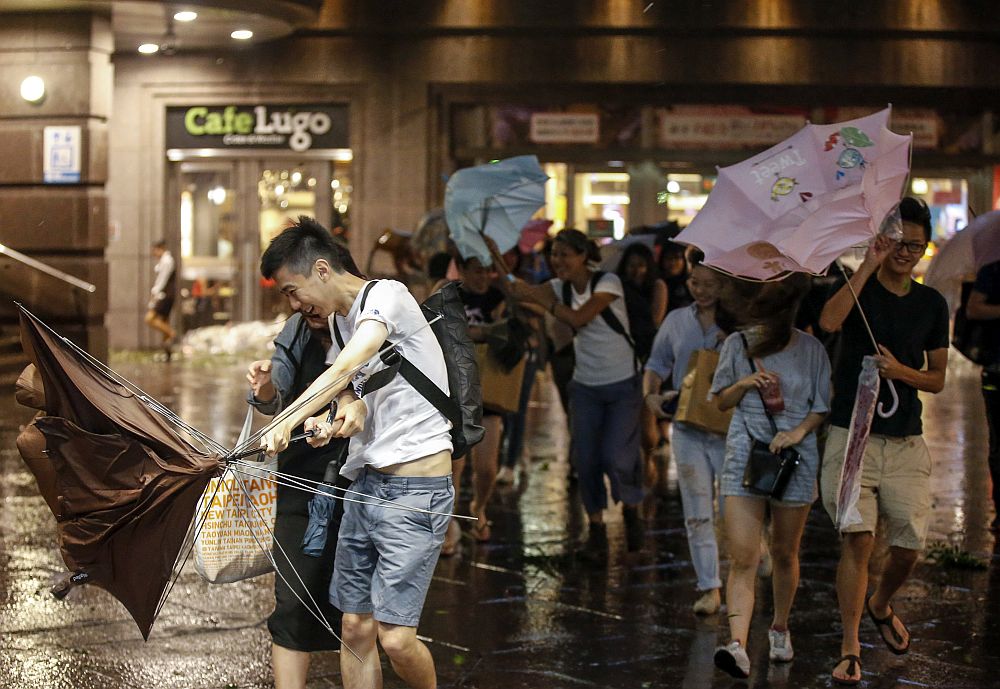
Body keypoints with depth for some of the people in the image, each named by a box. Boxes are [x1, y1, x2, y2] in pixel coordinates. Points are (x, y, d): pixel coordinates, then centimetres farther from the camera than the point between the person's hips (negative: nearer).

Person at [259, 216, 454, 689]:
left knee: (394, 636, -11)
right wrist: (347, 413, -17)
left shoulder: (386, 295, -10)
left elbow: (346, 368, -24)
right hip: (365, 485, 8)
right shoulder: (337, 321, 16)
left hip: (416, 490, -8)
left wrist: (284, 423, -29)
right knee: (355, 629, 6)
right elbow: (350, 389, 7)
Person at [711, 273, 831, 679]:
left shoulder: (811, 350, 1)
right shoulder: (737, 345, 4)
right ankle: (738, 646, -25)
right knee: (742, 558, -13)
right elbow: (722, 401, 13)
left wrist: (799, 431, -13)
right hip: (744, 455, 0)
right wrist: (745, 383, -7)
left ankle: (780, 628, 36)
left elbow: (821, 408, 6)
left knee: (784, 554, 14)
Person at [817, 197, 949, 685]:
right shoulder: (859, 287, 1)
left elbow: (937, 379, 11)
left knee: (909, 546, 1)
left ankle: (880, 606, 34)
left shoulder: (931, 304, 10)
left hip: (906, 442, 3)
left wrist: (900, 371, -9)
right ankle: (850, 649, -6)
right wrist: (869, 263, -20)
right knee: (859, 536, -14)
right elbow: (829, 321, -23)